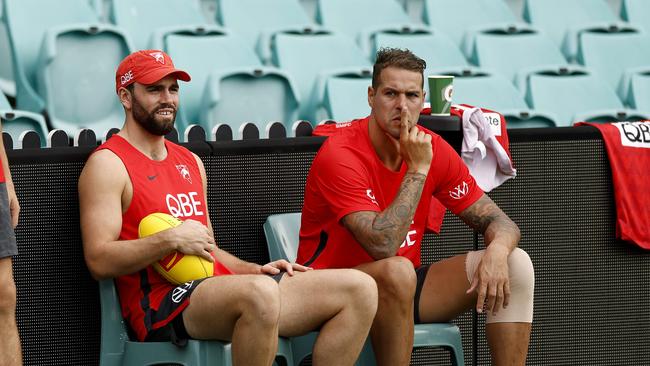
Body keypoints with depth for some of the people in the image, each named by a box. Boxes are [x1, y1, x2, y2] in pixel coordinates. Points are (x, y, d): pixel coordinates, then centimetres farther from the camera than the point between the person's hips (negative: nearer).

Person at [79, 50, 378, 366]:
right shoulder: (108, 165, 0)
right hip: (162, 307, -9)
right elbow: (98, 261, -11)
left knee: (359, 288, -6)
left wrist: (255, 270, 13)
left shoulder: (191, 162, 26)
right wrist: (171, 240, -17)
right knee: (261, 292, -41)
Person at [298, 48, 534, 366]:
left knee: (515, 264, -9)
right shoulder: (340, 154, -20)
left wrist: (497, 250, -22)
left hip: (402, 291, 7)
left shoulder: (433, 148, -1)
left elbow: (496, 221, 3)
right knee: (397, 271, -39)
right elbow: (382, 246, -31)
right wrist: (418, 169, -25)